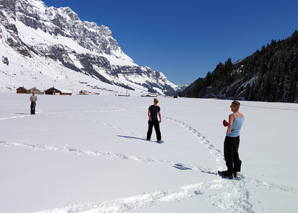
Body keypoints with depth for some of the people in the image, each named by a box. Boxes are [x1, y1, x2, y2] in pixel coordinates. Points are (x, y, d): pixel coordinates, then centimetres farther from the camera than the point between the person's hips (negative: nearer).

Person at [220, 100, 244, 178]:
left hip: (230, 138, -7)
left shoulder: (232, 116, -22)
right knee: (235, 154, 18)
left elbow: (230, 126, -35)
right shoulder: (242, 116, 3)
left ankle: (230, 173, 12)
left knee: (229, 156, 5)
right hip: (237, 138, 7)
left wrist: (229, 131, -16)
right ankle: (235, 171, 26)